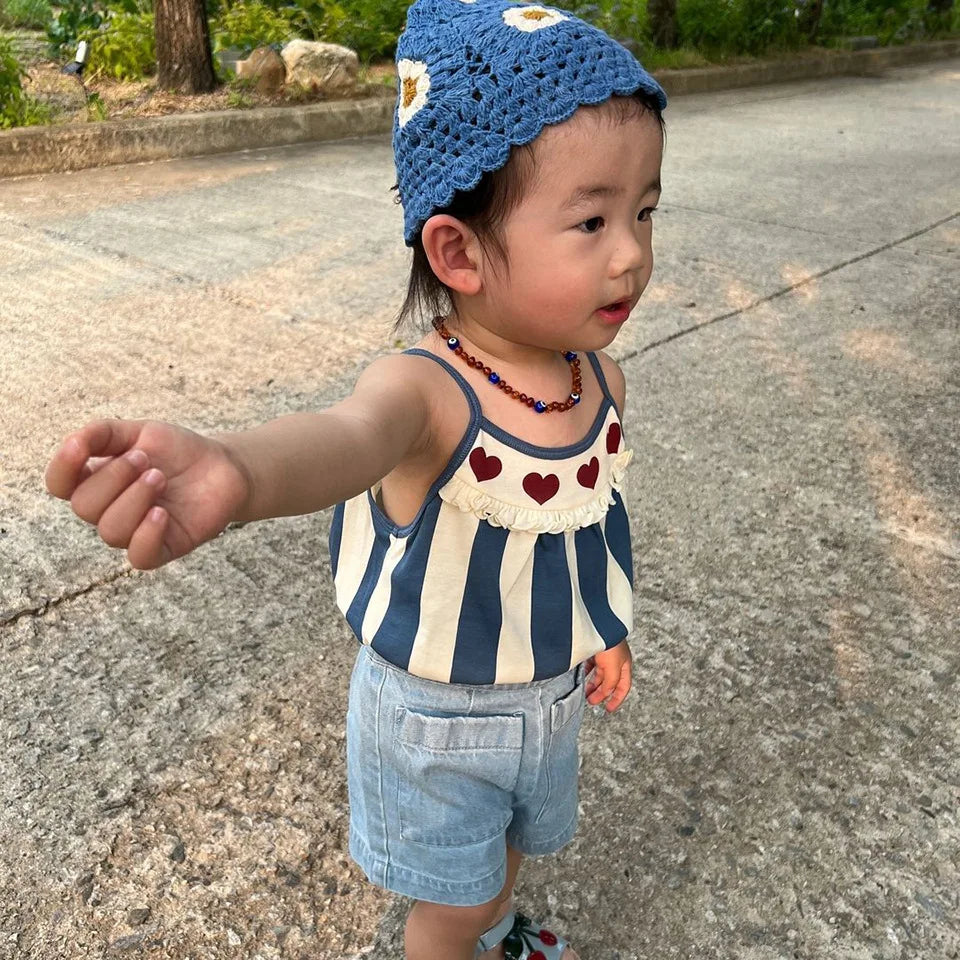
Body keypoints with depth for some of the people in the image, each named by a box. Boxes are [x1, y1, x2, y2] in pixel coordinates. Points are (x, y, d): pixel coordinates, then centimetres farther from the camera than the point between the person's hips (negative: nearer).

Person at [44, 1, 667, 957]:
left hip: (549, 697, 6)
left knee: (506, 846, 34)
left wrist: (604, 628, 15)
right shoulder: (427, 391, -34)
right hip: (437, 719, -5)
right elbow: (351, 436, -57)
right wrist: (235, 468, -80)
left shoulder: (600, 380, -14)